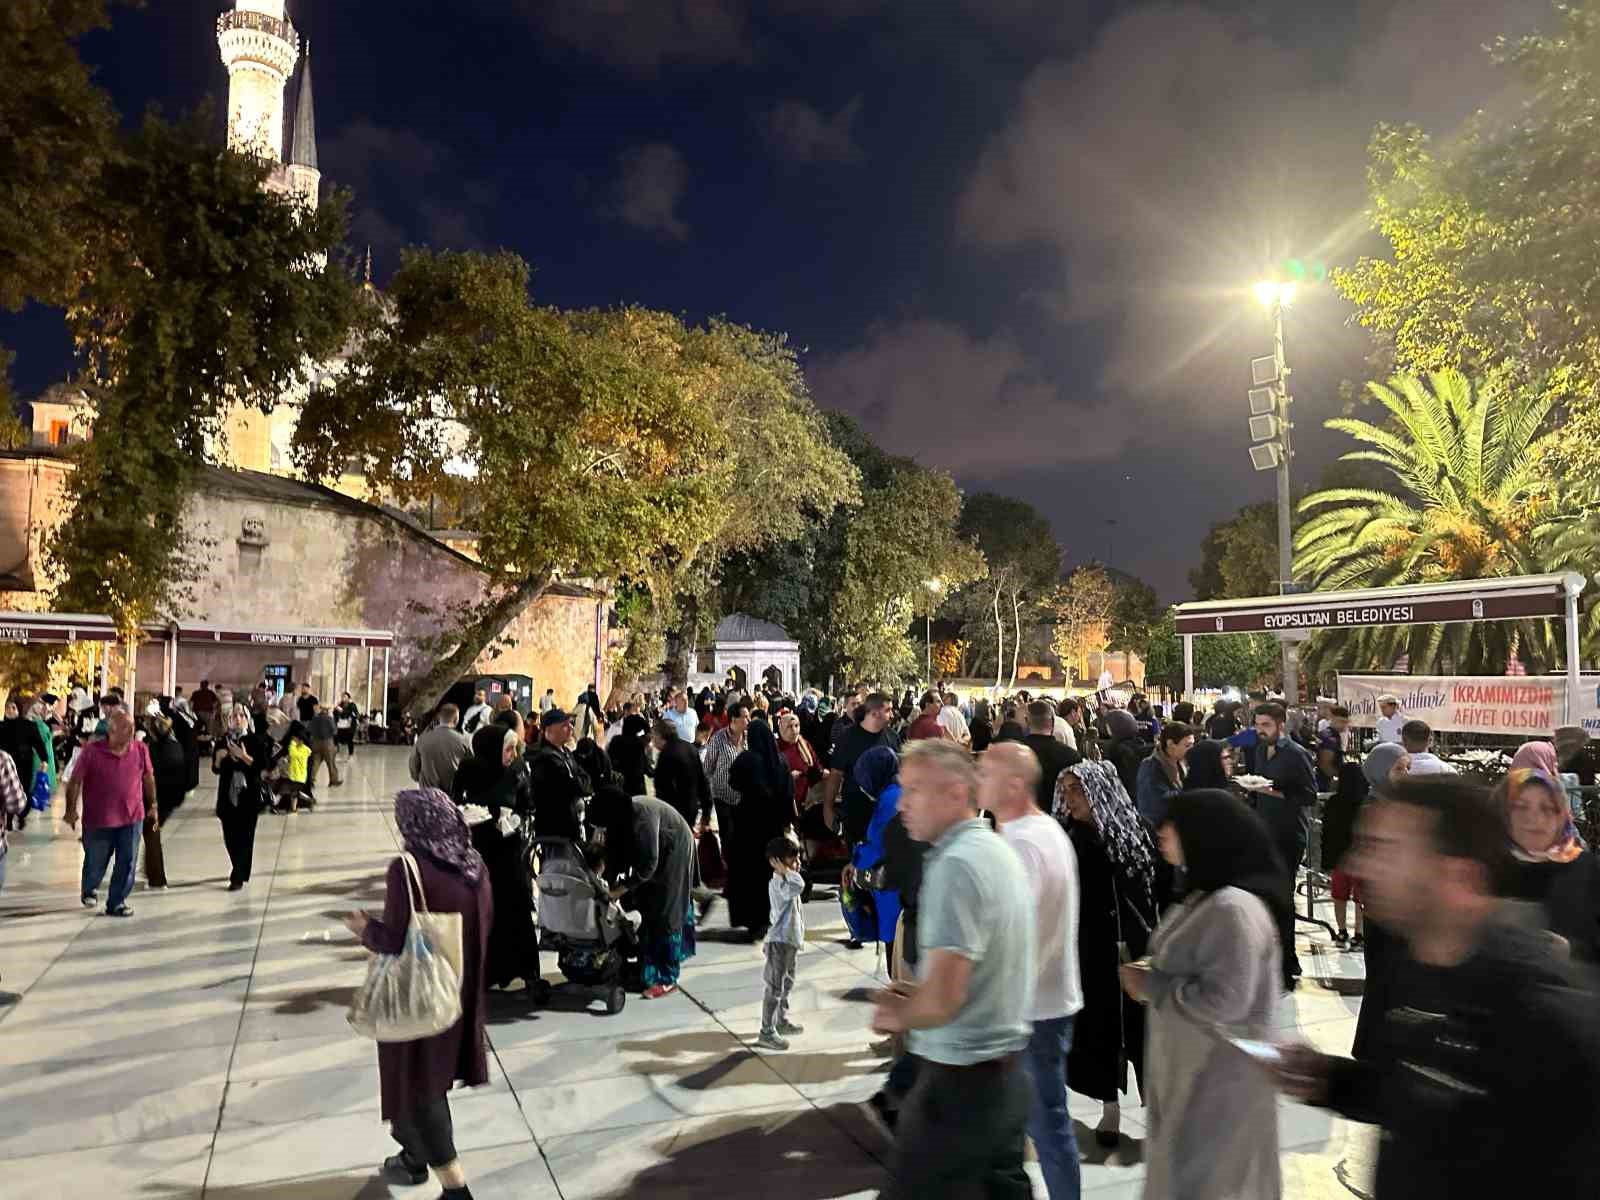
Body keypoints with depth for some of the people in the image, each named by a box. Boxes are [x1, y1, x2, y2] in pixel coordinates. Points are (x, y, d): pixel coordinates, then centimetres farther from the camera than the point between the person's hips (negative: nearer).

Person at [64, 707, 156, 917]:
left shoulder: (140, 749, -4)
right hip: (98, 819, -2)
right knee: (96, 863, 14)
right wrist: (71, 810, -7)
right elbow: (75, 781, -5)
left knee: (127, 863, 3)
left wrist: (152, 806, 11)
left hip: (132, 817, 2)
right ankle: (88, 890, 45)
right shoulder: (91, 751, -12)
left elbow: (149, 778, 8)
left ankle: (116, 903, 18)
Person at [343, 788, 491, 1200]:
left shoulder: (406, 869, -23)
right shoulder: (474, 864, -4)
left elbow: (395, 939, -23)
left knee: (416, 1080, 7)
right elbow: (485, 922, 5)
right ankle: (415, 1156, 43)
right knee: (434, 1073, 24)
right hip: (460, 988, 7)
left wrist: (366, 929, -3)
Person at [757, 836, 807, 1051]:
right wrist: (784, 870, -29)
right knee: (774, 987, -5)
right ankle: (767, 1033, 0)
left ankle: (782, 1021, 37)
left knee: (786, 984, 22)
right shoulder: (779, 883, -22)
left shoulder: (783, 881, 12)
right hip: (779, 942, -11)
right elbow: (799, 885, -41)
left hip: (789, 940, 11)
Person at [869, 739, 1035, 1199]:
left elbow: (942, 1000, -25)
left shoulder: (955, 863, -21)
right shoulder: (998, 850, 8)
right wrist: (914, 994, 10)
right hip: (1007, 1070, 9)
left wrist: (898, 1015, -5)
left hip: (961, 1079, -9)